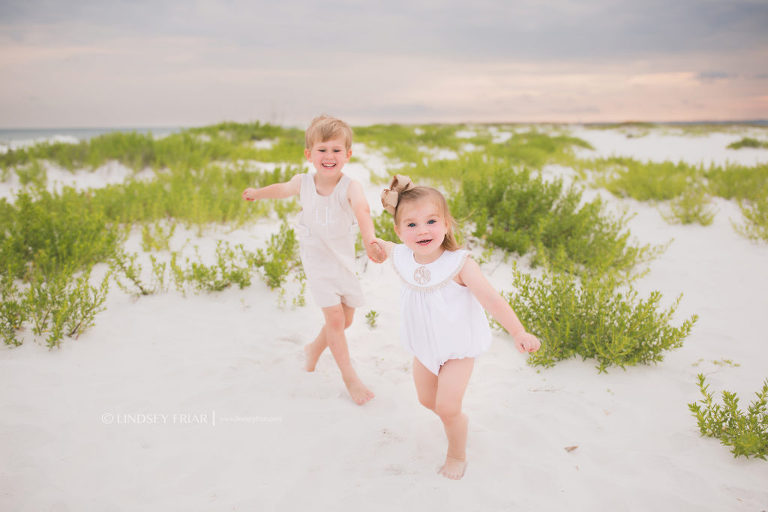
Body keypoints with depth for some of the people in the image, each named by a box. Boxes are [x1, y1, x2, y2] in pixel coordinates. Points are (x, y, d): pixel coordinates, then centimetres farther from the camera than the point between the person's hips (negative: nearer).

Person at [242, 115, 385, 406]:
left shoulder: (350, 187, -22)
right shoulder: (303, 183, -11)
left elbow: (362, 212, -44)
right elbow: (282, 189, 14)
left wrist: (369, 242, -65)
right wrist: (257, 193, 33)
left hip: (344, 260, 1)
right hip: (317, 261, 0)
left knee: (345, 319, 13)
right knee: (334, 316, -10)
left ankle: (315, 348, 43)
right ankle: (349, 377, 5)